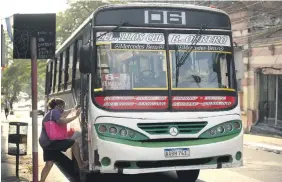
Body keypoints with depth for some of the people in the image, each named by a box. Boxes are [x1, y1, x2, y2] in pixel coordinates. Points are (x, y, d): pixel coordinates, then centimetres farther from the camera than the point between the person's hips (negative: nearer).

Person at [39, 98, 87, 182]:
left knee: (49, 164, 12)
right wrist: (76, 116, -24)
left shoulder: (50, 112, 21)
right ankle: (80, 164, -5)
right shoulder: (54, 111, -9)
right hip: (50, 141, -10)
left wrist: (73, 110, 40)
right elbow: (62, 121, -28)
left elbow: (64, 114, 39)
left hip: (46, 142, 10)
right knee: (74, 143, -7)